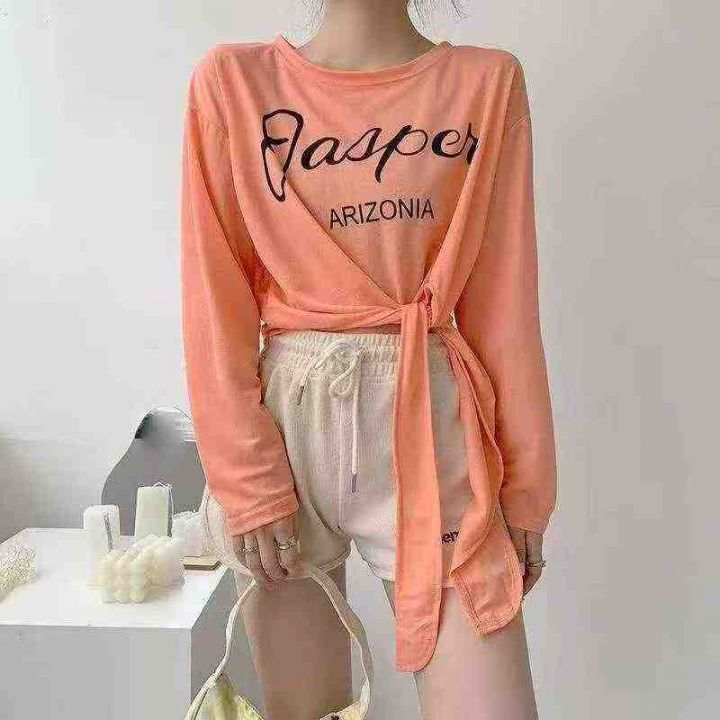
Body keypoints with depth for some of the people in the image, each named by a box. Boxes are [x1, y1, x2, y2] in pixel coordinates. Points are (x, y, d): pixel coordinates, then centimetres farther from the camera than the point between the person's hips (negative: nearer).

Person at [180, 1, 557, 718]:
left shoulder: (488, 81, 3)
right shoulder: (232, 80, 1)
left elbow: (502, 302, 1)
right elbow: (215, 299, -2)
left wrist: (525, 483, 2)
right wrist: (246, 481, -8)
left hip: (430, 424, 0)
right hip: (287, 418, 1)